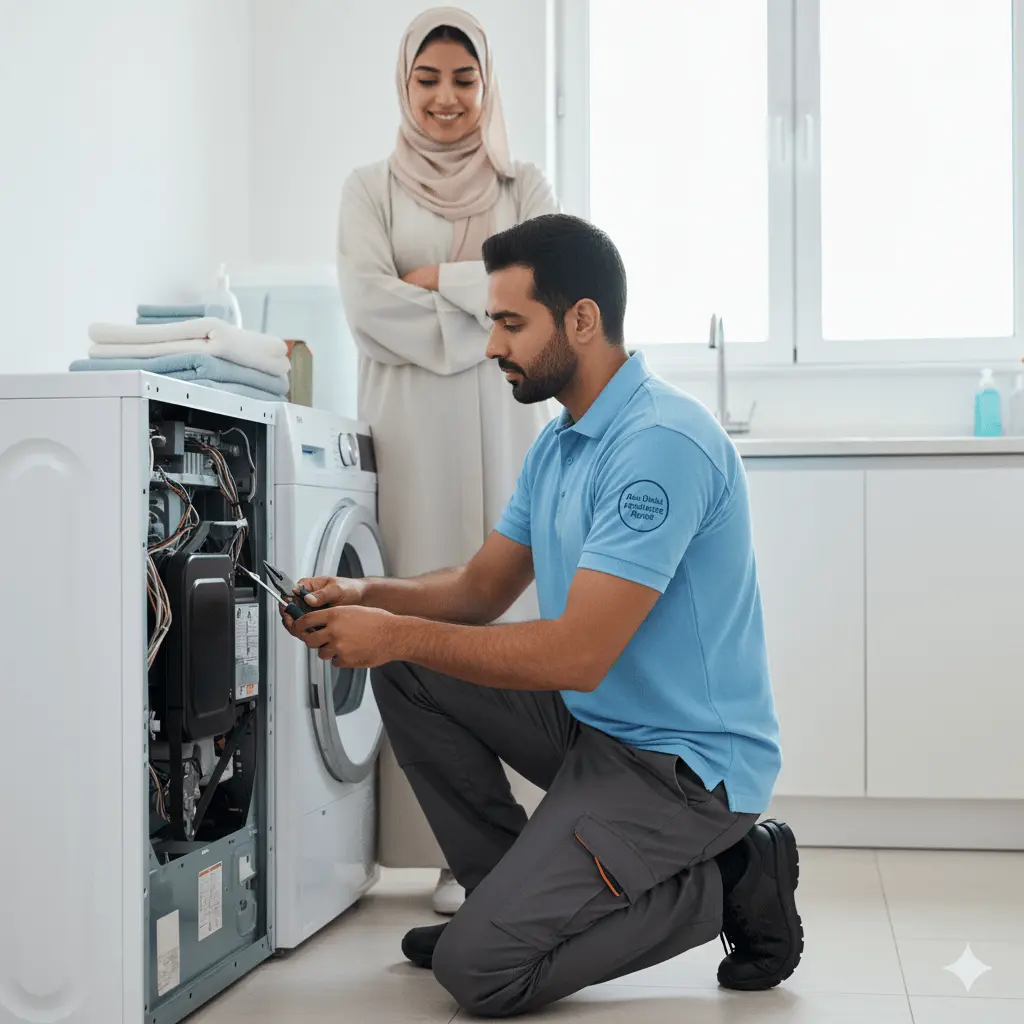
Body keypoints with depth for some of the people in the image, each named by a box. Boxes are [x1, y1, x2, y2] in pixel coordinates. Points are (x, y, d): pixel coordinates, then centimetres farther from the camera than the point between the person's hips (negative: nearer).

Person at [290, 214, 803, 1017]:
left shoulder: (663, 443, -24)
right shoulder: (559, 444, 9)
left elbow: (577, 655, -28)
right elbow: (482, 590, 12)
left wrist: (398, 634, -22)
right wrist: (365, 596, -6)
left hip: (685, 763, -10)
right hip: (594, 723, 10)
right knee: (410, 673, 4)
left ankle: (727, 883, 0)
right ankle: (510, 891, 13)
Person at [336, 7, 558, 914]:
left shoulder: (524, 189, 15)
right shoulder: (371, 190, 11)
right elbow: (368, 305, -5)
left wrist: (437, 278, -5)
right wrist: (488, 310, -8)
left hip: (504, 430, 1)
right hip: (412, 433, -1)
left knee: (506, 614, -4)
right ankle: (455, 847, 0)